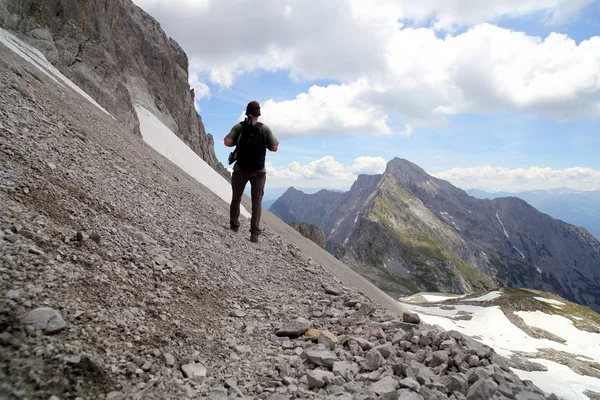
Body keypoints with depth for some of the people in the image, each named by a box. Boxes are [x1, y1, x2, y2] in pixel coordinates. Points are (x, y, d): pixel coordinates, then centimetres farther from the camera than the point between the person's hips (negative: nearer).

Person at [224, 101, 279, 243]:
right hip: (259, 171, -1)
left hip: (240, 170, 1)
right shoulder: (265, 128, -3)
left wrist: (237, 143, 7)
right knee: (257, 202, 5)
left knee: (236, 198, 18)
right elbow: (274, 148, -5)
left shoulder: (239, 127, -2)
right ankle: (254, 233, -2)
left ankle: (234, 226, 27)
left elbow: (227, 142, -12)